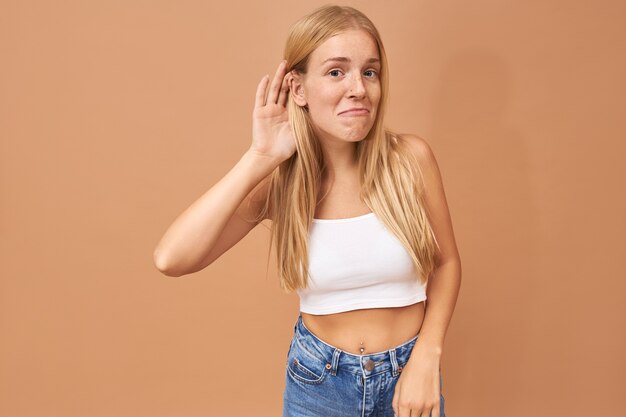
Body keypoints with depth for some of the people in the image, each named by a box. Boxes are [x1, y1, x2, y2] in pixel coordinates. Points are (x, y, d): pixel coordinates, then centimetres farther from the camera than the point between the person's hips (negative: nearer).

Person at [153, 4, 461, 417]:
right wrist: (259, 158, -24)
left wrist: (426, 358, -12)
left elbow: (447, 262, 0)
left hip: (408, 374, 0)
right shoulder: (279, 180, -13)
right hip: (317, 382, 0)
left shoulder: (410, 158, -13)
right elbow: (171, 259, -26)